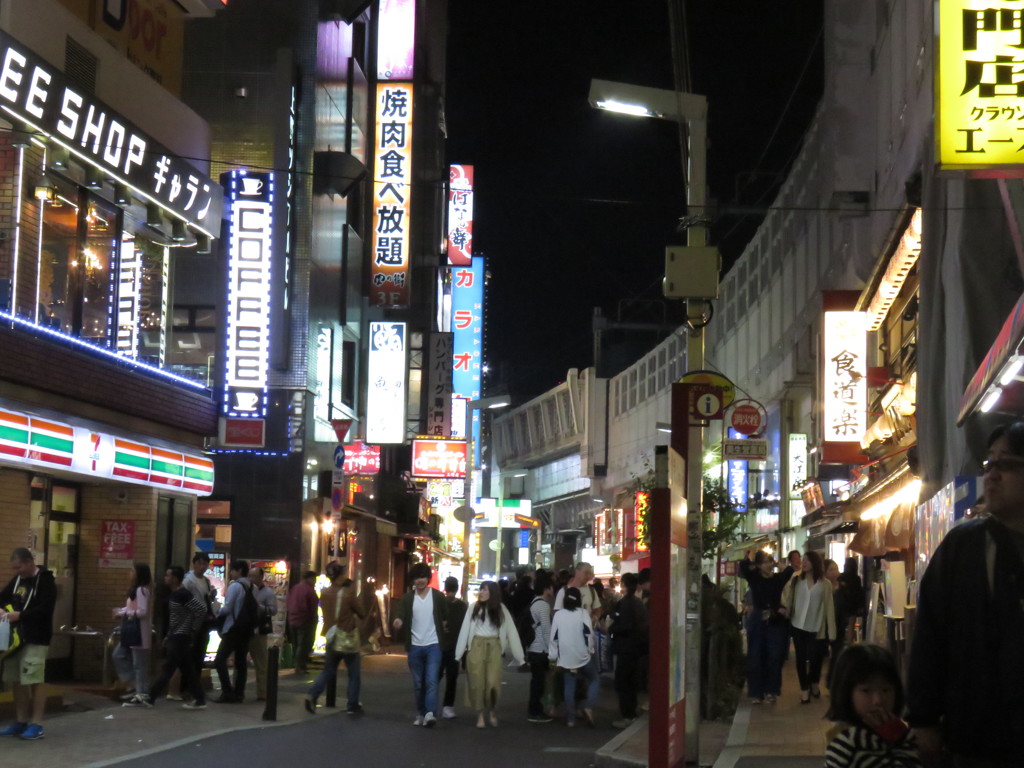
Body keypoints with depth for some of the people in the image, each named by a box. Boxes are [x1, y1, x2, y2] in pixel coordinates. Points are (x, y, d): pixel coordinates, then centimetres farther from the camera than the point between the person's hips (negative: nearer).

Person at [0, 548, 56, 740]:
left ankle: (37, 725, -3)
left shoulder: (46, 581, -11)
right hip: (17, 636, 8)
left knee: (34, 681, -8)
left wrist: (20, 615, -27)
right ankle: (21, 722, 19)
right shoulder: (18, 579, 12)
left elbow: (45, 609, -21)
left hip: (36, 639, -8)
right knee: (16, 681, 10)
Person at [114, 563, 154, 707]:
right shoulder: (136, 590, 16)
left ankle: (142, 695, -1)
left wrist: (124, 613, -15)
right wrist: (121, 611, 2)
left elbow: (142, 611, -22)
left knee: (139, 664, -6)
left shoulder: (141, 590, -15)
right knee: (119, 656, 12)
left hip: (140, 632, -11)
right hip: (132, 632, 11)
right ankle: (135, 686, 16)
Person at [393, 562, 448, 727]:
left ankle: (430, 713, -20)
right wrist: (398, 623, -28)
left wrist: (441, 630, 1)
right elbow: (401, 618, -9)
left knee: (431, 681, -13)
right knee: (418, 683, 9)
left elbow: (446, 618, 9)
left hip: (433, 645, -2)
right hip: (415, 647, 2)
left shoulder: (438, 596, -1)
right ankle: (420, 714, 18)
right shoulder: (407, 598, 2)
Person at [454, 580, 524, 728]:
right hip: (476, 647, 0)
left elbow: (511, 632, 1)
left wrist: (519, 656, -2)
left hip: (494, 648, 0)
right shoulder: (474, 608, 1)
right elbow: (465, 629, 1)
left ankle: (492, 711, 15)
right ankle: (480, 715, 12)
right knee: (477, 683, 2)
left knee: (493, 682, -8)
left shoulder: (501, 609, 2)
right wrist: (459, 652, -4)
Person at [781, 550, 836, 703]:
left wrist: (831, 631, -5)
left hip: (817, 628, -2)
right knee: (801, 658, 3)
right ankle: (804, 689, 13)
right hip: (798, 626, 2)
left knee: (815, 658, 1)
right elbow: (786, 596, 9)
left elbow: (829, 608, -3)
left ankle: (815, 684, 29)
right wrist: (785, 608, -13)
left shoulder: (825, 584, -2)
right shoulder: (796, 581, 4)